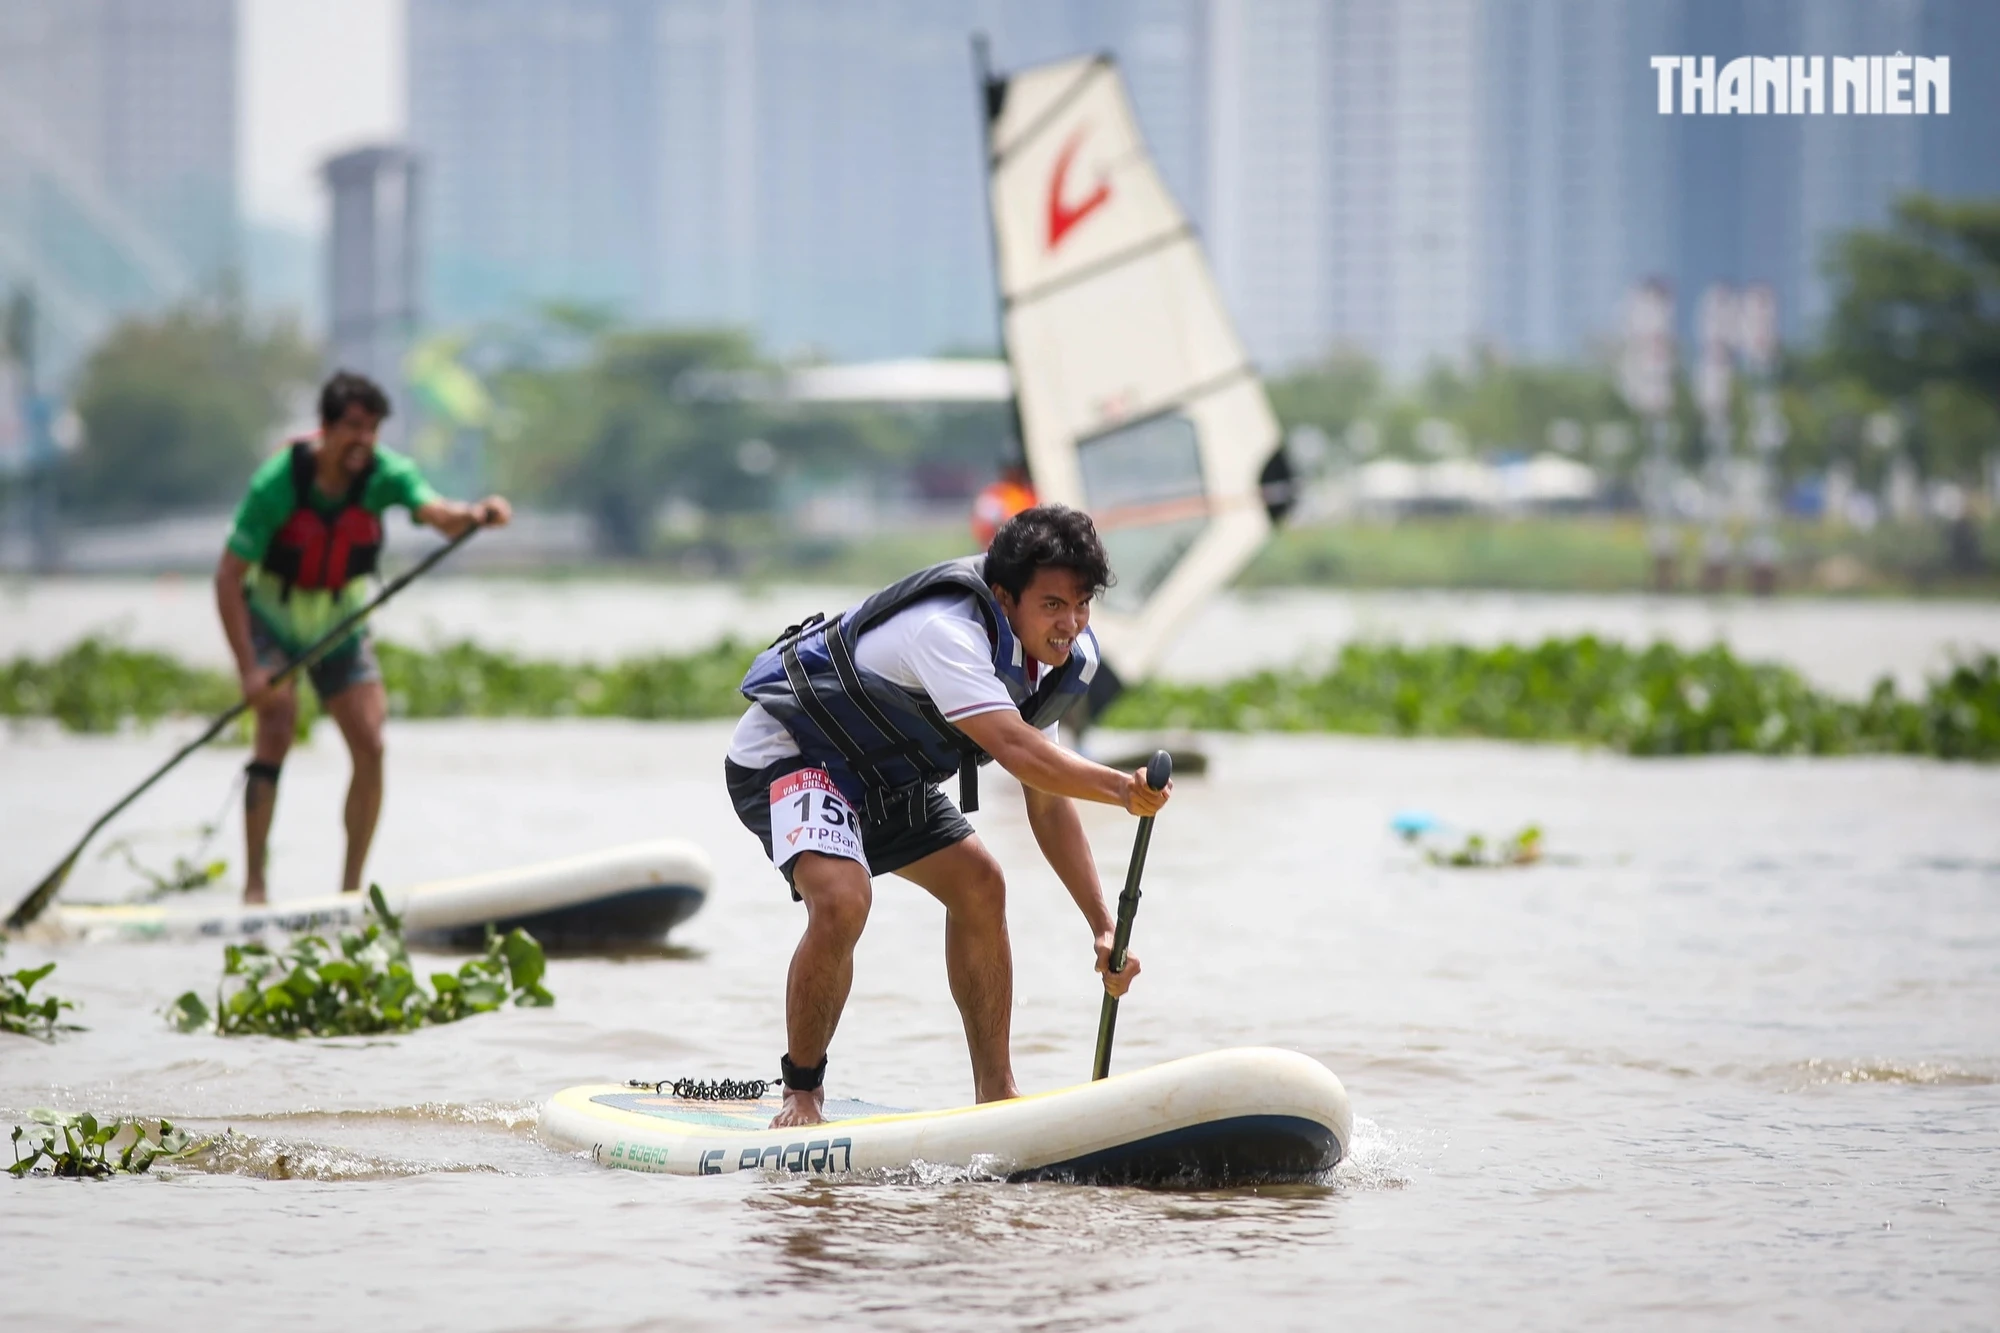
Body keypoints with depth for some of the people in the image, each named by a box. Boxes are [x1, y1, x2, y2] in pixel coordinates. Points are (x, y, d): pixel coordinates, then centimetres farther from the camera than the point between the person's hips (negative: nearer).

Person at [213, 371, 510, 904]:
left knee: (370, 747, -8)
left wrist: (472, 515, -59)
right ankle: (253, 885, -20)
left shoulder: (384, 474, -18)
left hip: (341, 626, 3)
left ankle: (351, 888, 2)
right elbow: (228, 577, -24)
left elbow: (438, 514, -34)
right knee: (277, 729, -22)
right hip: (272, 620, -3)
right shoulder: (278, 482, -26)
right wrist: (248, 669, -30)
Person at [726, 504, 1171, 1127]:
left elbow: (1047, 800, 2)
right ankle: (801, 1093, -12)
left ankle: (996, 1092, 15)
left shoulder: (1061, 661, -4)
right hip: (787, 756, -10)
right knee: (842, 899, -30)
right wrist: (1120, 788, -64)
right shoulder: (947, 631, -34)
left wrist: (1103, 927, -3)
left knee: (978, 885, 6)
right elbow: (1016, 750, -48)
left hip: (881, 773, 10)